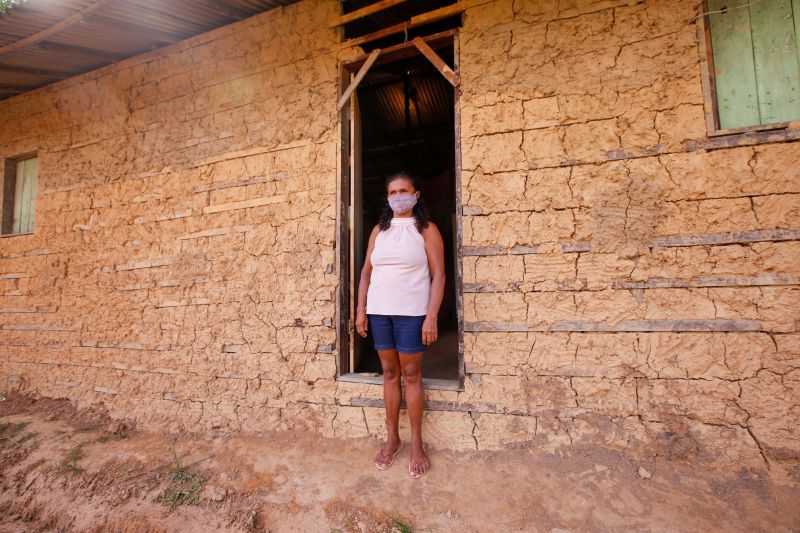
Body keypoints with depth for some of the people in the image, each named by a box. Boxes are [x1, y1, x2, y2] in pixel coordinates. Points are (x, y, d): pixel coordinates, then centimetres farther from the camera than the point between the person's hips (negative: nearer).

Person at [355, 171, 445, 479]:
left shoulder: (426, 229, 0)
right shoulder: (379, 230, 12)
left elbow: (438, 274, -6)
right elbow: (366, 271, 11)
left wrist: (432, 316, -14)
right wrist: (361, 310, 5)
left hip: (411, 313, -4)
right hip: (379, 312, 4)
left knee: (411, 375, 3)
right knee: (389, 373, 11)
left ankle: (416, 443, 19)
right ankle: (392, 438, 26)